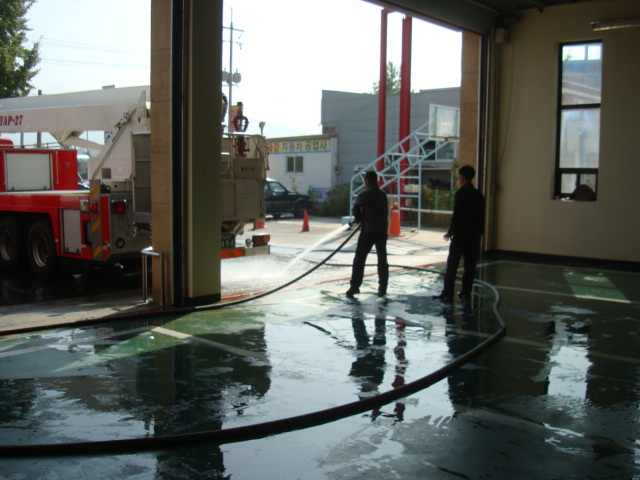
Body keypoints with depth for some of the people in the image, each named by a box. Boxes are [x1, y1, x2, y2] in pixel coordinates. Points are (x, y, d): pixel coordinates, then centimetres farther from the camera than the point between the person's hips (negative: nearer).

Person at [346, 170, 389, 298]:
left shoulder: (364, 194, -5)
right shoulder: (383, 195, 12)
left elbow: (356, 208, -12)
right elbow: (386, 212, 15)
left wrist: (359, 219, 5)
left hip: (368, 230, -5)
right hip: (382, 230, 5)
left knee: (359, 259, 0)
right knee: (382, 259, 10)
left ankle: (355, 286, -3)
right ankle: (382, 288, 10)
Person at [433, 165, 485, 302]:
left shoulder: (461, 193, -11)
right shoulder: (479, 195, 9)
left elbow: (457, 215, -14)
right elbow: (481, 217, 11)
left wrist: (450, 231, -4)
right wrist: (479, 233, 18)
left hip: (460, 234, -6)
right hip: (474, 236, 6)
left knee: (452, 266, -1)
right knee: (470, 266, 9)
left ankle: (448, 294, 0)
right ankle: (466, 293, 12)